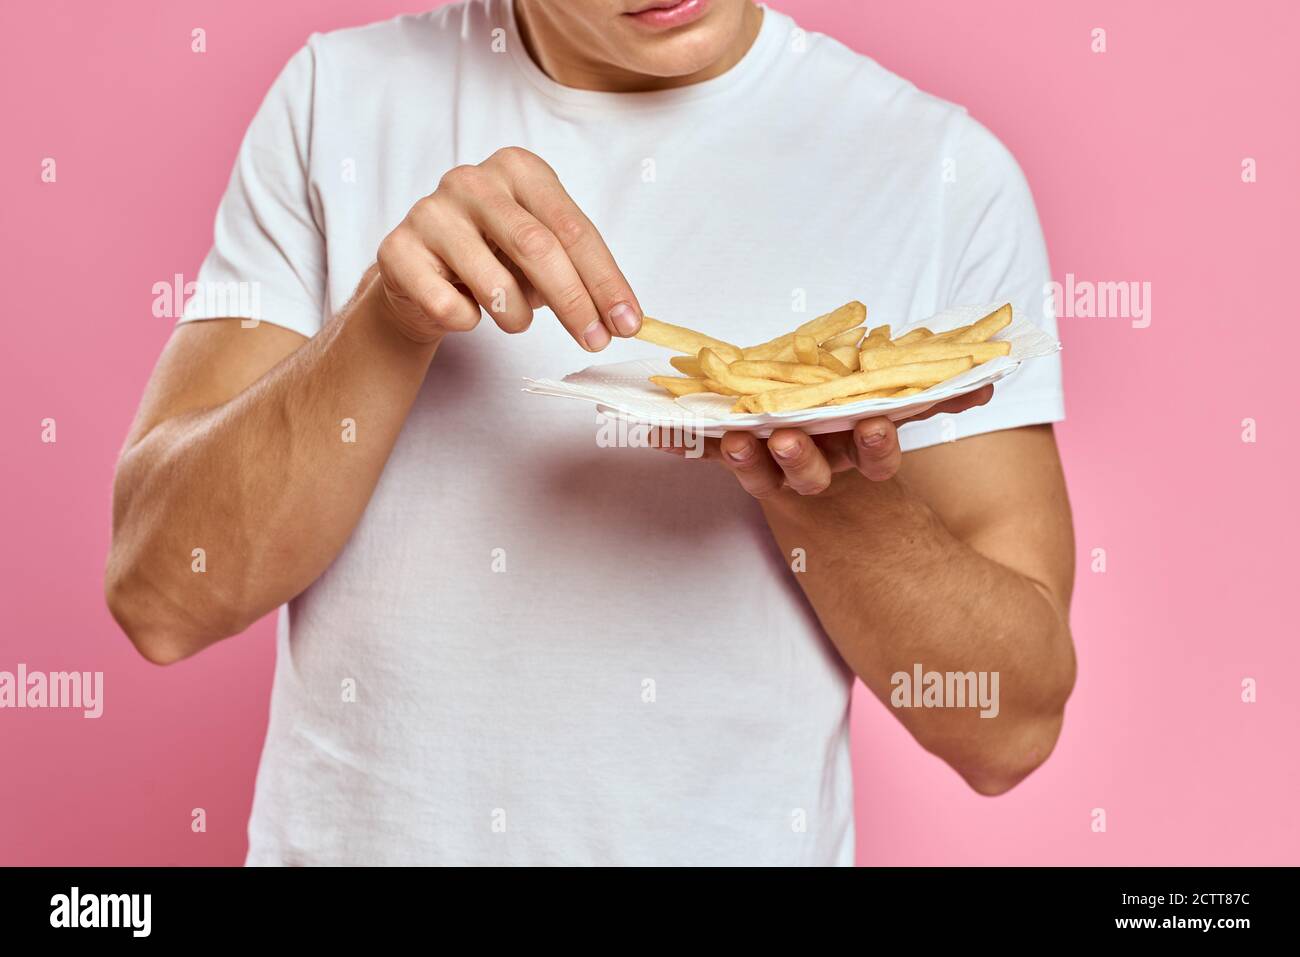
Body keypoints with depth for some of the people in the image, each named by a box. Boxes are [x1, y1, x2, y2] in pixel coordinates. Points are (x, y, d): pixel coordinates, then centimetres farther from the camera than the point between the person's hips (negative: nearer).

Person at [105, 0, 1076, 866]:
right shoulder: (341, 99, -6)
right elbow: (164, 597, -11)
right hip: (356, 834, 2)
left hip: (738, 836, -1)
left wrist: (836, 496, -25)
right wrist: (392, 317, -24)